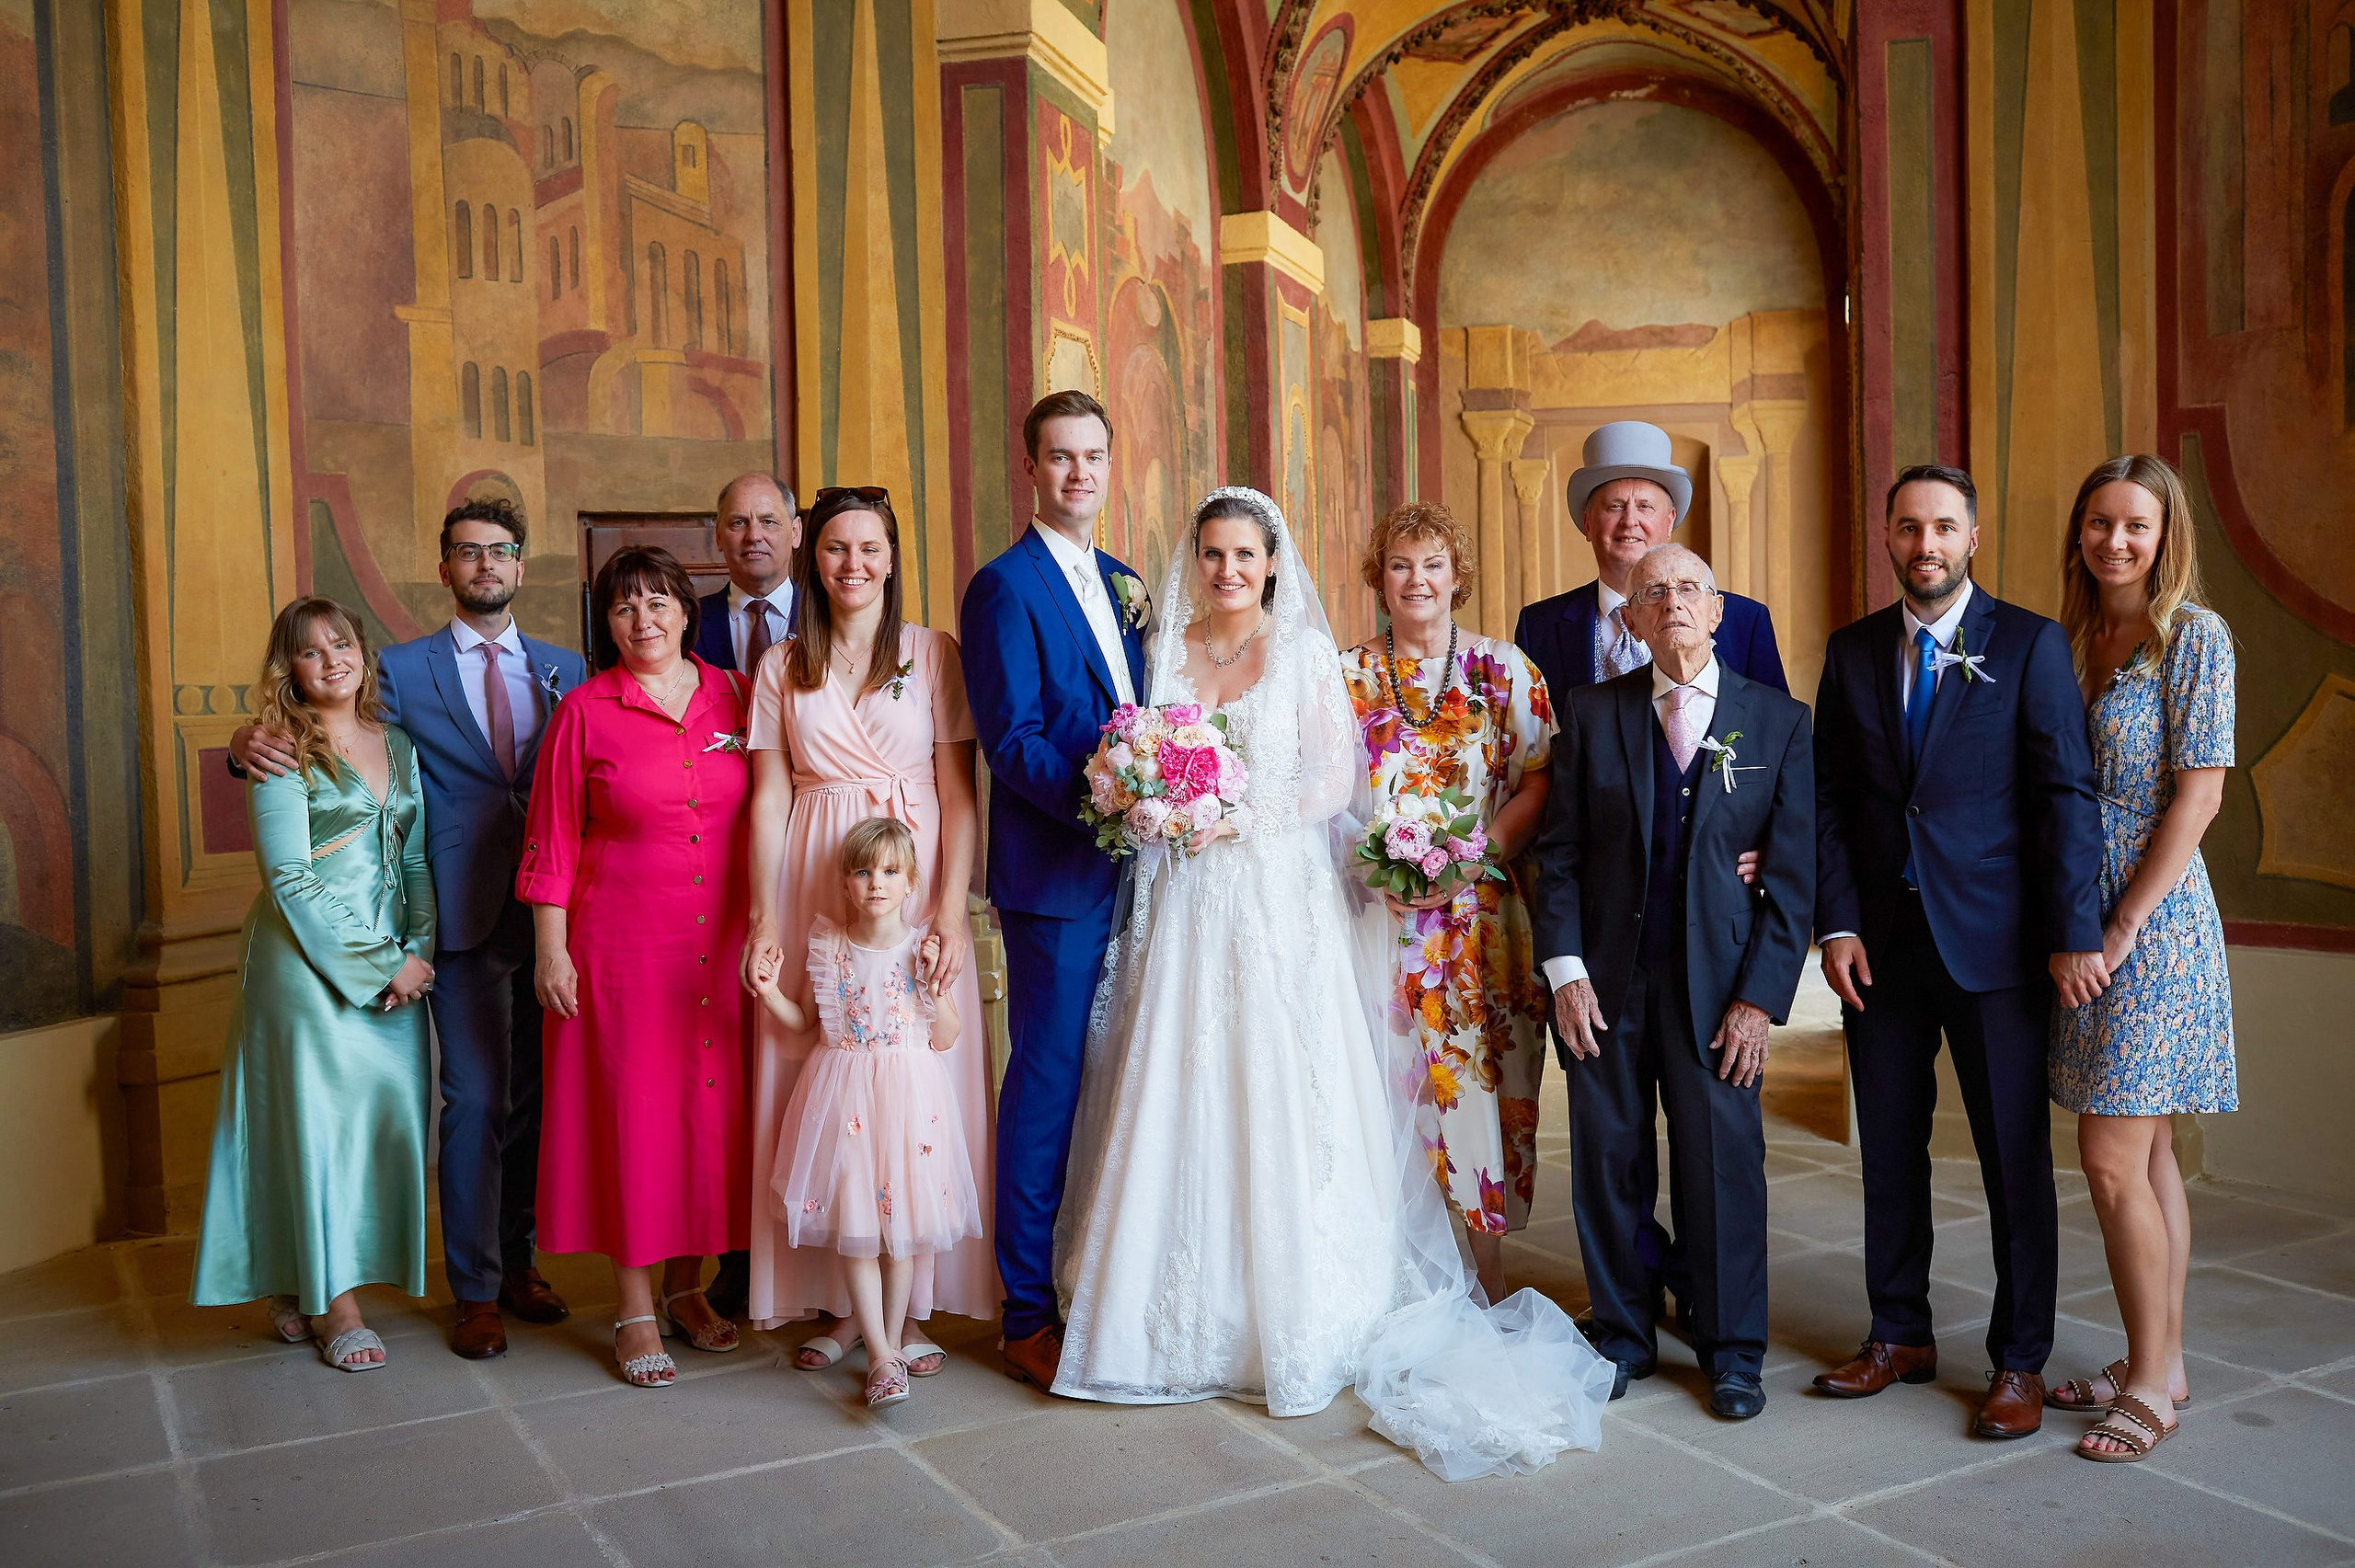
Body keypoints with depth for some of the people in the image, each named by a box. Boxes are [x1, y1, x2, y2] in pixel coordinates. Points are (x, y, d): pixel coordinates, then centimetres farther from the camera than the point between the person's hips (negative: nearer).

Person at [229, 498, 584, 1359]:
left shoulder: (565, 670, 12)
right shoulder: (402, 670, 5)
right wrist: (251, 741, -15)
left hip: (556, 910, 3)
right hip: (465, 913, -3)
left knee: (537, 1094, 11)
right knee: (475, 1101, -1)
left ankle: (518, 1262, 27)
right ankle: (475, 1291, 11)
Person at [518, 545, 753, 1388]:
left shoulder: (733, 698, 5)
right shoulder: (585, 711, -2)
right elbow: (553, 841, -1)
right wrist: (551, 950, -4)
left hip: (721, 941, 3)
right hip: (620, 942, -3)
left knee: (709, 1104, 8)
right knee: (630, 1109, 2)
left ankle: (687, 1285, 24)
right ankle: (635, 1308, 15)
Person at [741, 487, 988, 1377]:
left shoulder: (933, 653, 3)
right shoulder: (782, 668, 10)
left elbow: (960, 794, -1)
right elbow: (769, 799, 6)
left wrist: (950, 915, -11)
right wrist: (765, 920, -4)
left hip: (913, 892, -2)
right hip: (812, 895, 2)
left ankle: (912, 1303, 10)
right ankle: (835, 1303, 13)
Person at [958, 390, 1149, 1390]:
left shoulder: (1119, 582, 17)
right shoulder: (1005, 586, -7)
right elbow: (1012, 741, -14)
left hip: (1130, 867, 8)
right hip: (1056, 876, -7)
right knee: (1047, 1087, -1)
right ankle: (1029, 1316, 11)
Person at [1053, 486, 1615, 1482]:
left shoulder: (1307, 651, 2)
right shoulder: (1169, 652, 11)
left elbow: (1335, 780, -4)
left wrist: (1244, 815, -16)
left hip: (1284, 902, -3)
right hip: (1188, 905, 3)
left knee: (1283, 1095, -3)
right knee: (1183, 1102, 2)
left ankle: (1297, 1318, 9)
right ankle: (1192, 1317, 13)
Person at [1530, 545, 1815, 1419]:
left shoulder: (1777, 720, 2)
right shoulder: (1590, 714, 3)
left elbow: (1792, 870, -1)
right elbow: (1558, 853, 3)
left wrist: (1761, 996, -7)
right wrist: (1565, 971, -6)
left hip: (1718, 979, -1)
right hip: (1605, 979, 1)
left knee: (1725, 1167, 5)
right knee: (1605, 1162, 9)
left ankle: (1732, 1354, 23)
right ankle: (1621, 1337, 27)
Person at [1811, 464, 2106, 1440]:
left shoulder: (2030, 644, -2)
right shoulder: (1852, 652, 8)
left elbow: (2067, 796, -6)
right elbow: (1827, 799, 7)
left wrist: (2073, 935, -11)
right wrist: (1837, 926, -2)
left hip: (1995, 946, -3)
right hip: (1882, 946, 3)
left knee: (2016, 1160, 5)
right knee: (1889, 1153, 12)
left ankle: (2019, 1362, 19)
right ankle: (1900, 1336, 28)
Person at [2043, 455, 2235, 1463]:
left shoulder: (2194, 635, -8)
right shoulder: (2074, 641, 11)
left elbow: (2199, 794, -13)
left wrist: (2125, 925, -15)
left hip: (2154, 916, -7)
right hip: (2082, 917, 7)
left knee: (2114, 1159, -7)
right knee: (2144, 1154, 13)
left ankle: (2148, 1386, 6)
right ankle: (2160, 1364, 22)